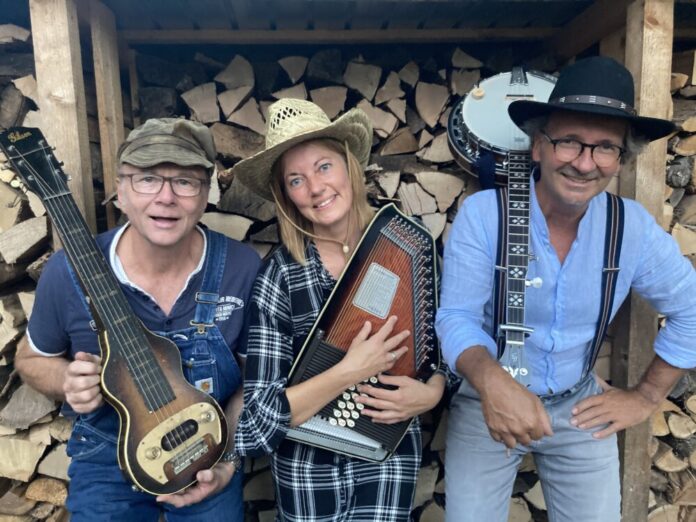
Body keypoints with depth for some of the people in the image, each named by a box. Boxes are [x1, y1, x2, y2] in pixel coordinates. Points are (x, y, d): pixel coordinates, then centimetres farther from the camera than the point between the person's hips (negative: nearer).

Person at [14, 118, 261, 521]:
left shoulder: (242, 269, -19)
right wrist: (70, 381, -19)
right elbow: (32, 358, 2)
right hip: (108, 457, 1)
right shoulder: (69, 272, -17)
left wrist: (226, 460, -15)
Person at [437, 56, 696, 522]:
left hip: (581, 408, 3)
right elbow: (457, 317, -21)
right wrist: (491, 381, -40)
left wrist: (646, 397, 3)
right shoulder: (482, 214, -20)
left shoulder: (633, 226, -10)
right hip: (487, 405, -2)